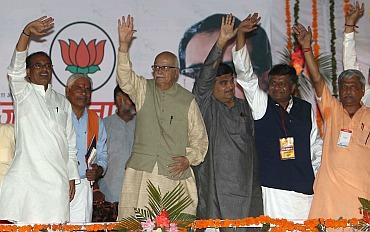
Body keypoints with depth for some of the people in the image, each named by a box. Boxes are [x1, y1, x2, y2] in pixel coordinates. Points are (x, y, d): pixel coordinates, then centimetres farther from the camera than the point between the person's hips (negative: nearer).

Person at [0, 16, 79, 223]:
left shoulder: (63, 102, 18)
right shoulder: (23, 93, 8)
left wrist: (71, 177, 12)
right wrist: (27, 33, -25)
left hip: (57, 180, 3)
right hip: (26, 177, -3)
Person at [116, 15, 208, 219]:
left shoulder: (187, 100, 7)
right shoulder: (143, 90, 9)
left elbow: (199, 138, 10)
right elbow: (124, 77, -10)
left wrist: (189, 159, -6)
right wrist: (124, 45, -23)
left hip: (175, 173, 0)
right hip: (141, 172, 1)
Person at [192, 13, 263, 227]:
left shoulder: (244, 107, 16)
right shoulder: (206, 105, 1)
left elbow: (252, 145, 19)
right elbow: (205, 76, -15)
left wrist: (256, 182, 15)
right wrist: (221, 43, -25)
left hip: (245, 184, 5)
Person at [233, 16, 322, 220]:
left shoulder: (306, 109, 11)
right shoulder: (261, 104, 5)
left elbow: (316, 144, 18)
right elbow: (245, 73, -3)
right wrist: (240, 34, -11)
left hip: (305, 186, 2)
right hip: (273, 186, -2)